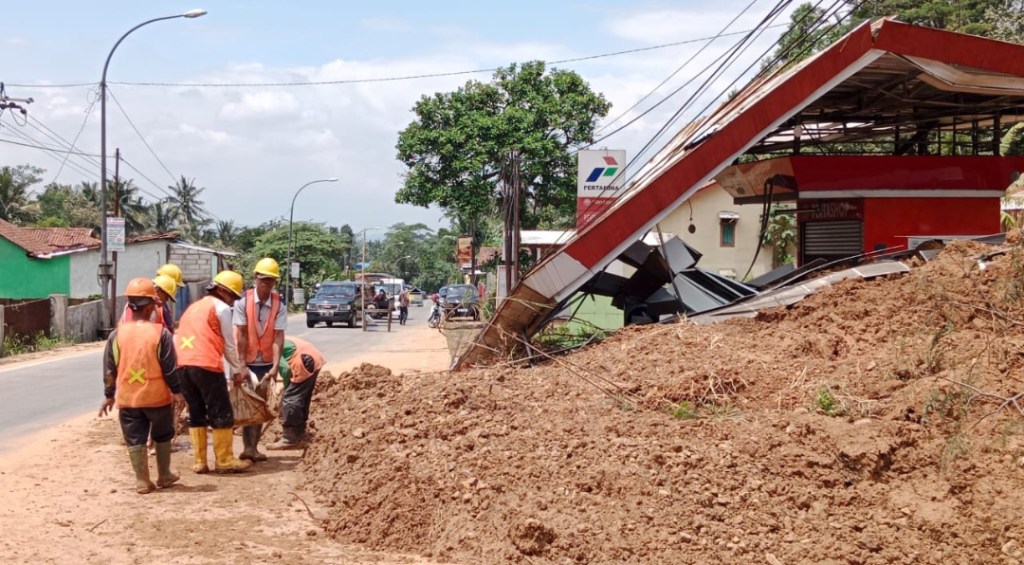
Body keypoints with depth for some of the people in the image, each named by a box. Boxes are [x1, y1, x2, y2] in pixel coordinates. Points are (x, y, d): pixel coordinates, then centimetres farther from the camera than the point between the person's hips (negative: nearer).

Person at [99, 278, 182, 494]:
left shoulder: (117, 334, -3)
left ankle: (142, 481, 9)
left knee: (135, 440, 9)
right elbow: (170, 368, -8)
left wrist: (108, 395, 13)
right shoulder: (160, 333, -10)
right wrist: (177, 392, 2)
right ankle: (164, 476, 26)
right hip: (157, 396, -1)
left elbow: (109, 369, 3)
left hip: (127, 397, 1)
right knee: (162, 437, 17)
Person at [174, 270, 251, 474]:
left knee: (196, 414, 14)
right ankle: (225, 461, 4)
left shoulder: (194, 306, 28)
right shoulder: (221, 307, 4)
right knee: (221, 414, 2)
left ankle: (199, 462, 12)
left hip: (182, 365, 7)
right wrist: (238, 370, 17)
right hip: (206, 365, -7)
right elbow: (228, 344, 5)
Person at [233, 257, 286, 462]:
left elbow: (278, 336, -14)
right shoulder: (243, 301, -12)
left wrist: (275, 366, -23)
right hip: (247, 361, -2)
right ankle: (247, 447, 2)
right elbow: (241, 335, -13)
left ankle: (253, 447, 16)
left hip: (266, 363, 2)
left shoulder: (279, 305, -9)